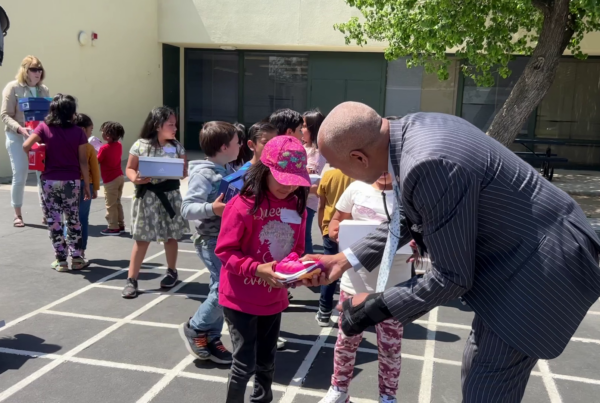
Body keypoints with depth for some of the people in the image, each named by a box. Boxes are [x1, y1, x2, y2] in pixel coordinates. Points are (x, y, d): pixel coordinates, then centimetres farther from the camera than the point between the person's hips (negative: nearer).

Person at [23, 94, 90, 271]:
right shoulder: (78, 132, -4)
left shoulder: (44, 127, -3)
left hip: (49, 181, 0)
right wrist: (87, 185, 2)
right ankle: (76, 258, 16)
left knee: (53, 221, 8)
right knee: (73, 220, 14)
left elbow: (26, 146, -13)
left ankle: (61, 260, 12)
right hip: (72, 182, 0)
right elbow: (83, 162, -5)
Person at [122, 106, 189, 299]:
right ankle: (131, 279, 8)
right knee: (142, 238, 0)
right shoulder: (140, 146, -6)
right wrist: (135, 179, -20)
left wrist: (180, 173, -17)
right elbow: (130, 168, 0)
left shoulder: (177, 147, 2)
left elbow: (184, 171, 6)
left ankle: (172, 272, 32)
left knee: (170, 236, 12)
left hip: (170, 195, 2)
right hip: (147, 196, -2)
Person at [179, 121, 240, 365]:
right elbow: (187, 208, -21)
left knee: (221, 288, 11)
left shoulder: (228, 171, 10)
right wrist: (211, 208, -37)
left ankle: (211, 339, 22)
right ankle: (195, 328, 9)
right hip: (212, 239, -9)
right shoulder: (204, 173, -15)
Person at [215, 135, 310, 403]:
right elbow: (225, 250, -17)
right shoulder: (244, 204, -20)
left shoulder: (297, 206, -3)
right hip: (241, 298, -5)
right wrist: (256, 268, -29)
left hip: (273, 297, 5)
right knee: (245, 362, 1)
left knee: (267, 360, 20)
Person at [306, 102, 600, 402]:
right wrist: (347, 260, 8)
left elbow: (452, 276, -23)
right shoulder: (413, 129, -4)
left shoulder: (429, 163, -34)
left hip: (540, 262, -10)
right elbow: (407, 219, 11)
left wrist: (377, 306, -13)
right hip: (515, 250, 10)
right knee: (477, 372, 22)